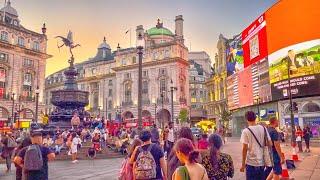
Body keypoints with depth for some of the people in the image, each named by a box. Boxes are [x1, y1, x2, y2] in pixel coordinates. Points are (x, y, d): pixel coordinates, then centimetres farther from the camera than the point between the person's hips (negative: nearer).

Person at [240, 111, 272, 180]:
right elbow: (269, 143, 4)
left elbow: (244, 148, -13)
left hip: (251, 162, -4)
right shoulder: (263, 128, 1)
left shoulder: (246, 131, -13)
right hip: (262, 162, 5)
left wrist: (243, 164, -6)